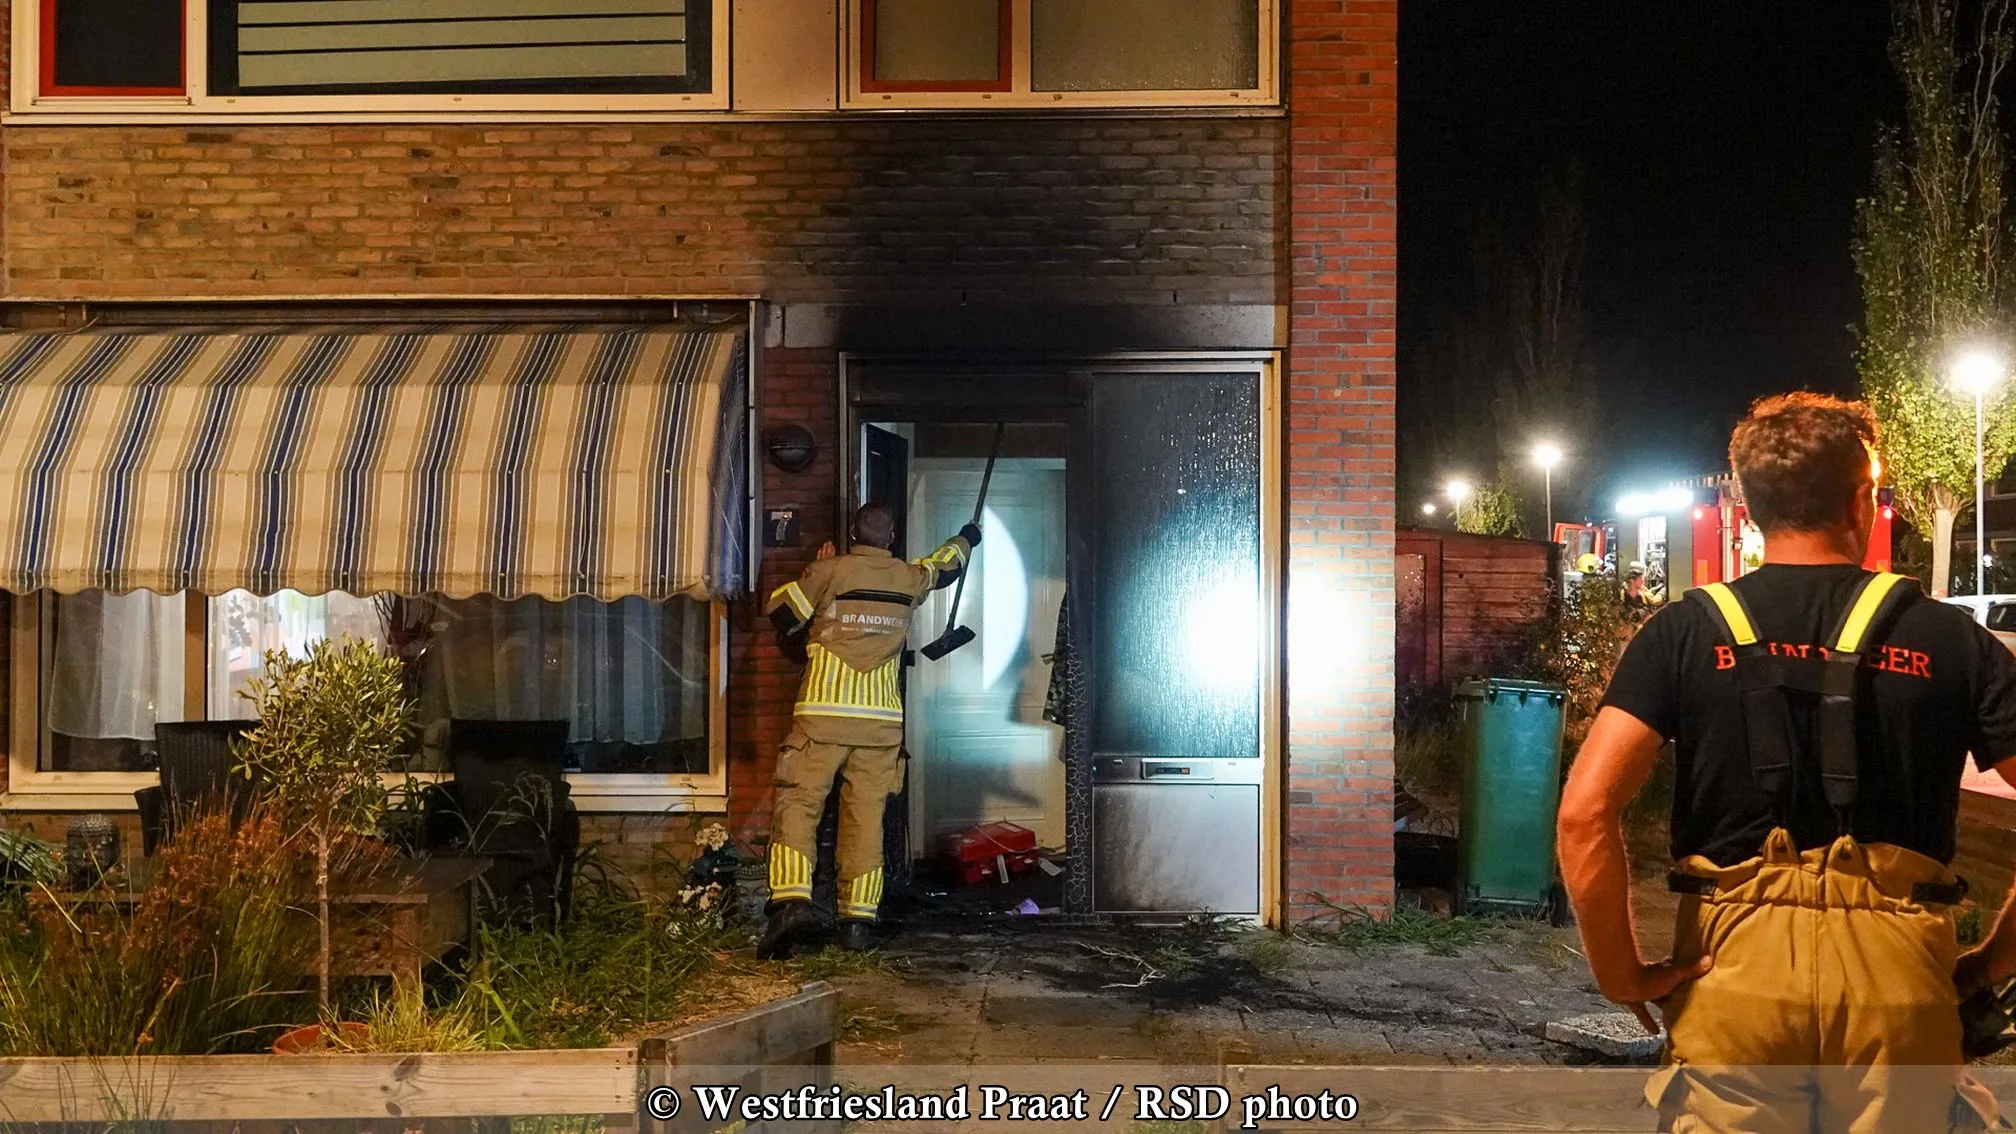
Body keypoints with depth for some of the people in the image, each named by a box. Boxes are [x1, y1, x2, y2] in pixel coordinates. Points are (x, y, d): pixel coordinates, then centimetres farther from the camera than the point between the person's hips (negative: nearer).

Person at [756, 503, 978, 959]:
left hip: (823, 713, -3)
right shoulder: (908, 579, 11)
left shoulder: (830, 571, -2)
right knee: (866, 816, 6)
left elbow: (781, 609, 4)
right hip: (882, 720, 3)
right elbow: (944, 566, 32)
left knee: (797, 805, -1)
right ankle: (859, 921, 5)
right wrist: (966, 538, 53)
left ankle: (792, 898, -19)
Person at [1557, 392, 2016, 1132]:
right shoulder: (1951, 639, 3)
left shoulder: (1686, 631, -1)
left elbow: (1584, 811, -12)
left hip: (1737, 963, -1)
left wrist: (1623, 975, -3)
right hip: (1898, 970, 1)